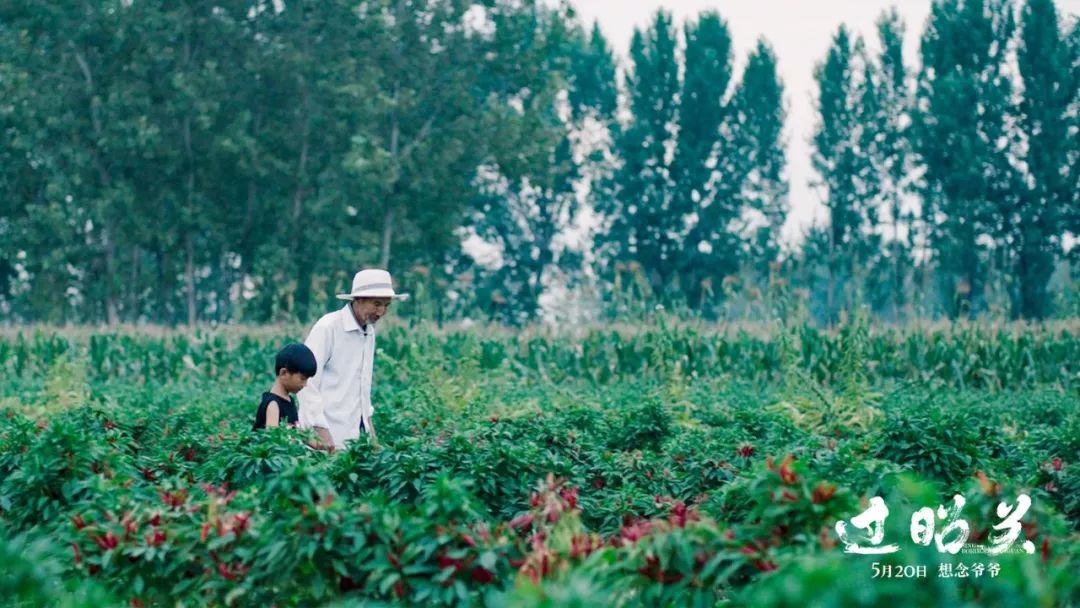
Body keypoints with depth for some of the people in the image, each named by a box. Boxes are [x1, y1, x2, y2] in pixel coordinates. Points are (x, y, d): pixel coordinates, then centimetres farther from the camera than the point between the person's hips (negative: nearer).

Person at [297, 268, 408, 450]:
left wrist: (367, 419, 16)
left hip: (356, 431, 7)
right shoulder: (328, 327, -11)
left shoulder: (370, 332, 13)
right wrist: (321, 433, -19)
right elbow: (307, 382, -15)